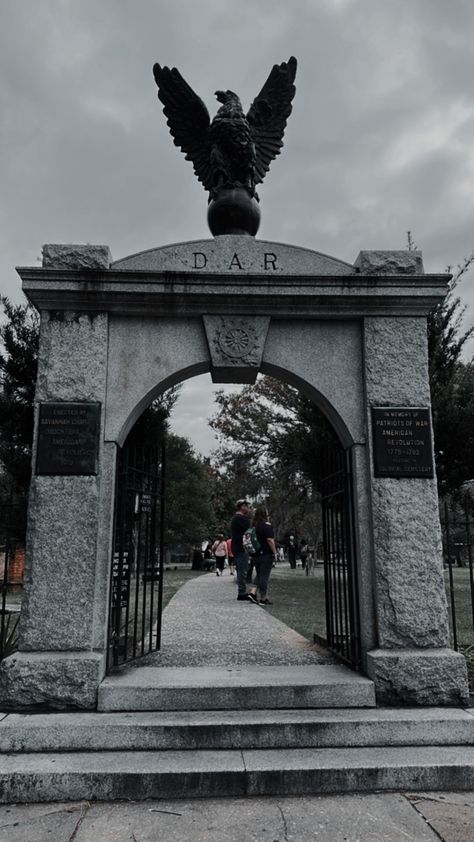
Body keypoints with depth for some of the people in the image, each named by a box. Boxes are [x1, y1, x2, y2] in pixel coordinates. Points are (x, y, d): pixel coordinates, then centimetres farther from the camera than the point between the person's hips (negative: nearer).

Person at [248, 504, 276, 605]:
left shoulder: (253, 525, 10)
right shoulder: (267, 525, -13)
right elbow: (270, 540, -17)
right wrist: (274, 552, -10)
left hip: (256, 554, 7)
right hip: (266, 554, -7)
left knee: (258, 574, 18)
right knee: (264, 576, -1)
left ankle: (253, 592, 3)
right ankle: (263, 598, 4)